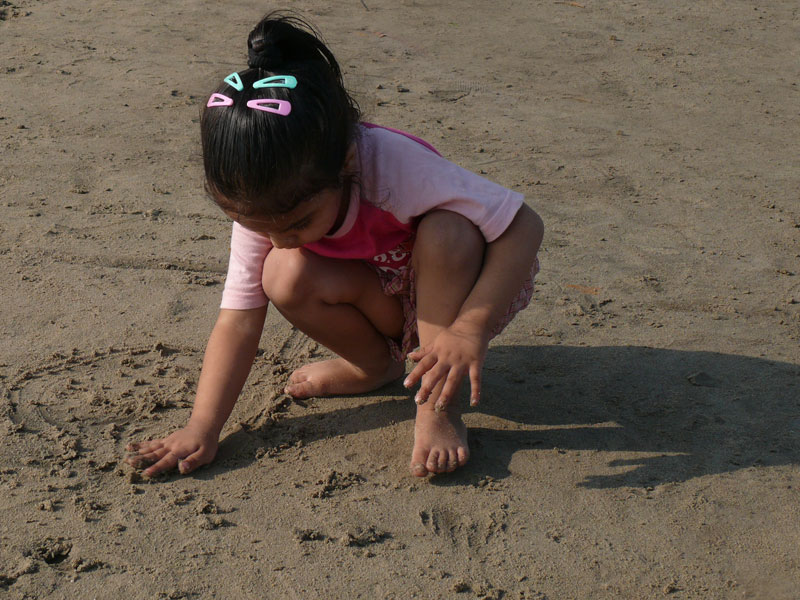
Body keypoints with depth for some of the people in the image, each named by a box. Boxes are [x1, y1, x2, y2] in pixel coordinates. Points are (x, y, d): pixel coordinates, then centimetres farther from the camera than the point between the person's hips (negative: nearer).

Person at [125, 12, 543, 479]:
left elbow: (525, 227, -35)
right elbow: (239, 319, -18)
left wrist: (469, 330, -45)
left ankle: (438, 403, -21)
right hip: (384, 303, 4)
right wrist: (203, 428, -25)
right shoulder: (262, 202, -21)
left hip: (461, 288, -3)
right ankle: (376, 363, 3)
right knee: (285, 276, -25)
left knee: (448, 232, -37)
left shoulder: (393, 167, -37)